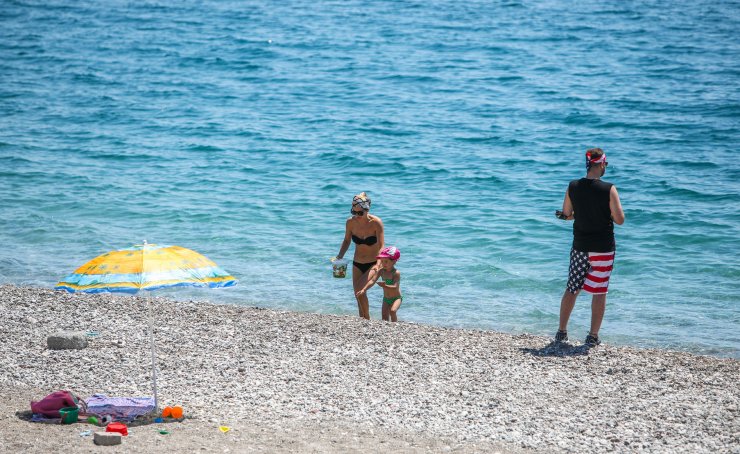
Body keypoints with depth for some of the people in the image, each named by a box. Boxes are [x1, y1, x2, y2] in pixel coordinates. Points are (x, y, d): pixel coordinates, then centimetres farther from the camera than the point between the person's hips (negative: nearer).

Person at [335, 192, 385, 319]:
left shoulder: (376, 223, -20)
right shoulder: (350, 222, -8)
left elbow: (381, 247, -22)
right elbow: (347, 240, 10)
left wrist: (379, 264, -36)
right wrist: (340, 256, -3)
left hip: (373, 264, -5)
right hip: (357, 264, 5)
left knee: (360, 291, -21)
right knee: (358, 295, 5)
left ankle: (367, 320, -3)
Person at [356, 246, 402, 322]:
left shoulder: (396, 273, -20)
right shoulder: (381, 271, -3)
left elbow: (395, 287, -30)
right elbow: (372, 281, -12)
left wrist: (385, 286, -47)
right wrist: (364, 289, -26)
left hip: (396, 298, -6)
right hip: (386, 299, 6)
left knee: (392, 311, -29)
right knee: (385, 316, -5)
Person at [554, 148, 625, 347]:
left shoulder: (573, 187, -4)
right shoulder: (609, 189, -15)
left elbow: (566, 214, 6)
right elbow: (620, 220, -14)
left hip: (580, 247, 4)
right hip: (603, 248, -3)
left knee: (572, 289, 15)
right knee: (599, 292, 6)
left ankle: (561, 332, 22)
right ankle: (593, 336, 8)